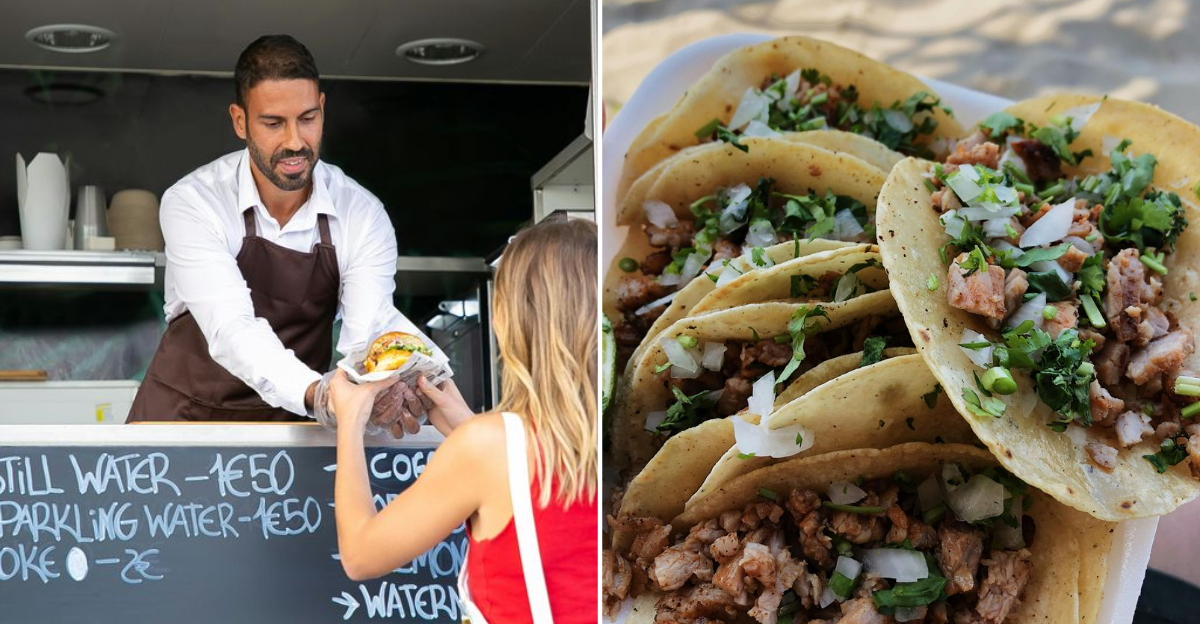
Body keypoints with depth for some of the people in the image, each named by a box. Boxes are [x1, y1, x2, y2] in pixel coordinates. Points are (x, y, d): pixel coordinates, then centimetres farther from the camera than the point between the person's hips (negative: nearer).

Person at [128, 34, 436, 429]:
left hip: (291, 420, 3)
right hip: (186, 411, -3)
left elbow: (369, 329, -18)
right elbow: (231, 329, -28)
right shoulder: (192, 203, -16)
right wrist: (318, 392, -47)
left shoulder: (362, 214, -8)